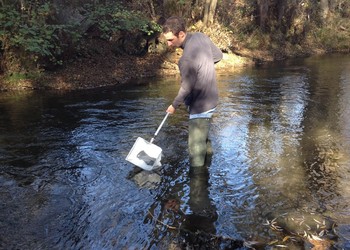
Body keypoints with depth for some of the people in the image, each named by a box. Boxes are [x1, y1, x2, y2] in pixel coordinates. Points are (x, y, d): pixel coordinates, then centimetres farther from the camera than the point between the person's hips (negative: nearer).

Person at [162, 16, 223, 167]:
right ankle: (207, 167, 48)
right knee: (203, 139, 28)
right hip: (210, 98, 10)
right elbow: (218, 55, 9)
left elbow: (186, 88, -20)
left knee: (196, 148, -1)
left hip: (200, 106, -10)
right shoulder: (200, 36, -5)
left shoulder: (187, 59, -31)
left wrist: (174, 105, -4)